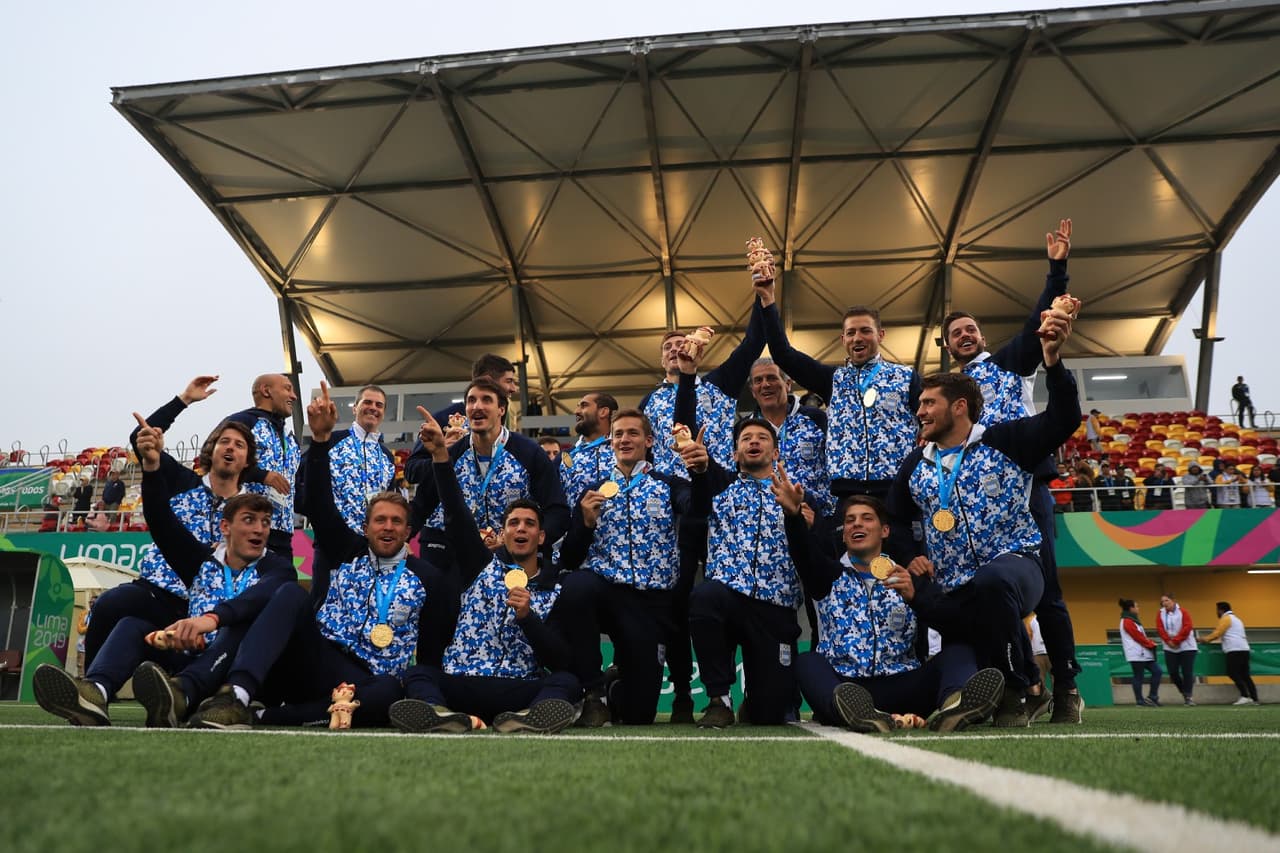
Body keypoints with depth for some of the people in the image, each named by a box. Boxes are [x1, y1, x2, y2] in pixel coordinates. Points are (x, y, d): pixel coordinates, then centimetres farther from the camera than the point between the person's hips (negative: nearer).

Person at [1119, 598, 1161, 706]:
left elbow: (1141, 635, 19)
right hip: (1136, 655, -10)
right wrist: (1151, 644, -7)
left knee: (1157, 671, 6)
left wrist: (1150, 643, 4)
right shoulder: (1127, 622, -12)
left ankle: (1152, 697, 9)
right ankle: (1139, 700, 2)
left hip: (1142, 654, 10)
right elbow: (1138, 636, -15)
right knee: (1138, 677, -4)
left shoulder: (1131, 620, 20)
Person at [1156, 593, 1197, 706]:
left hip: (1186, 647, -3)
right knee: (1173, 673, 1)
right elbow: (1160, 628, -4)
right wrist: (1169, 641, -17)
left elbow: (1187, 627, -15)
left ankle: (1188, 697, 1)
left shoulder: (1182, 612, -6)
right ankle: (1184, 691, 25)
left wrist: (1176, 640, -18)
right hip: (1170, 648, 3)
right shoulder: (1161, 613, 4)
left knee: (1187, 672, -4)